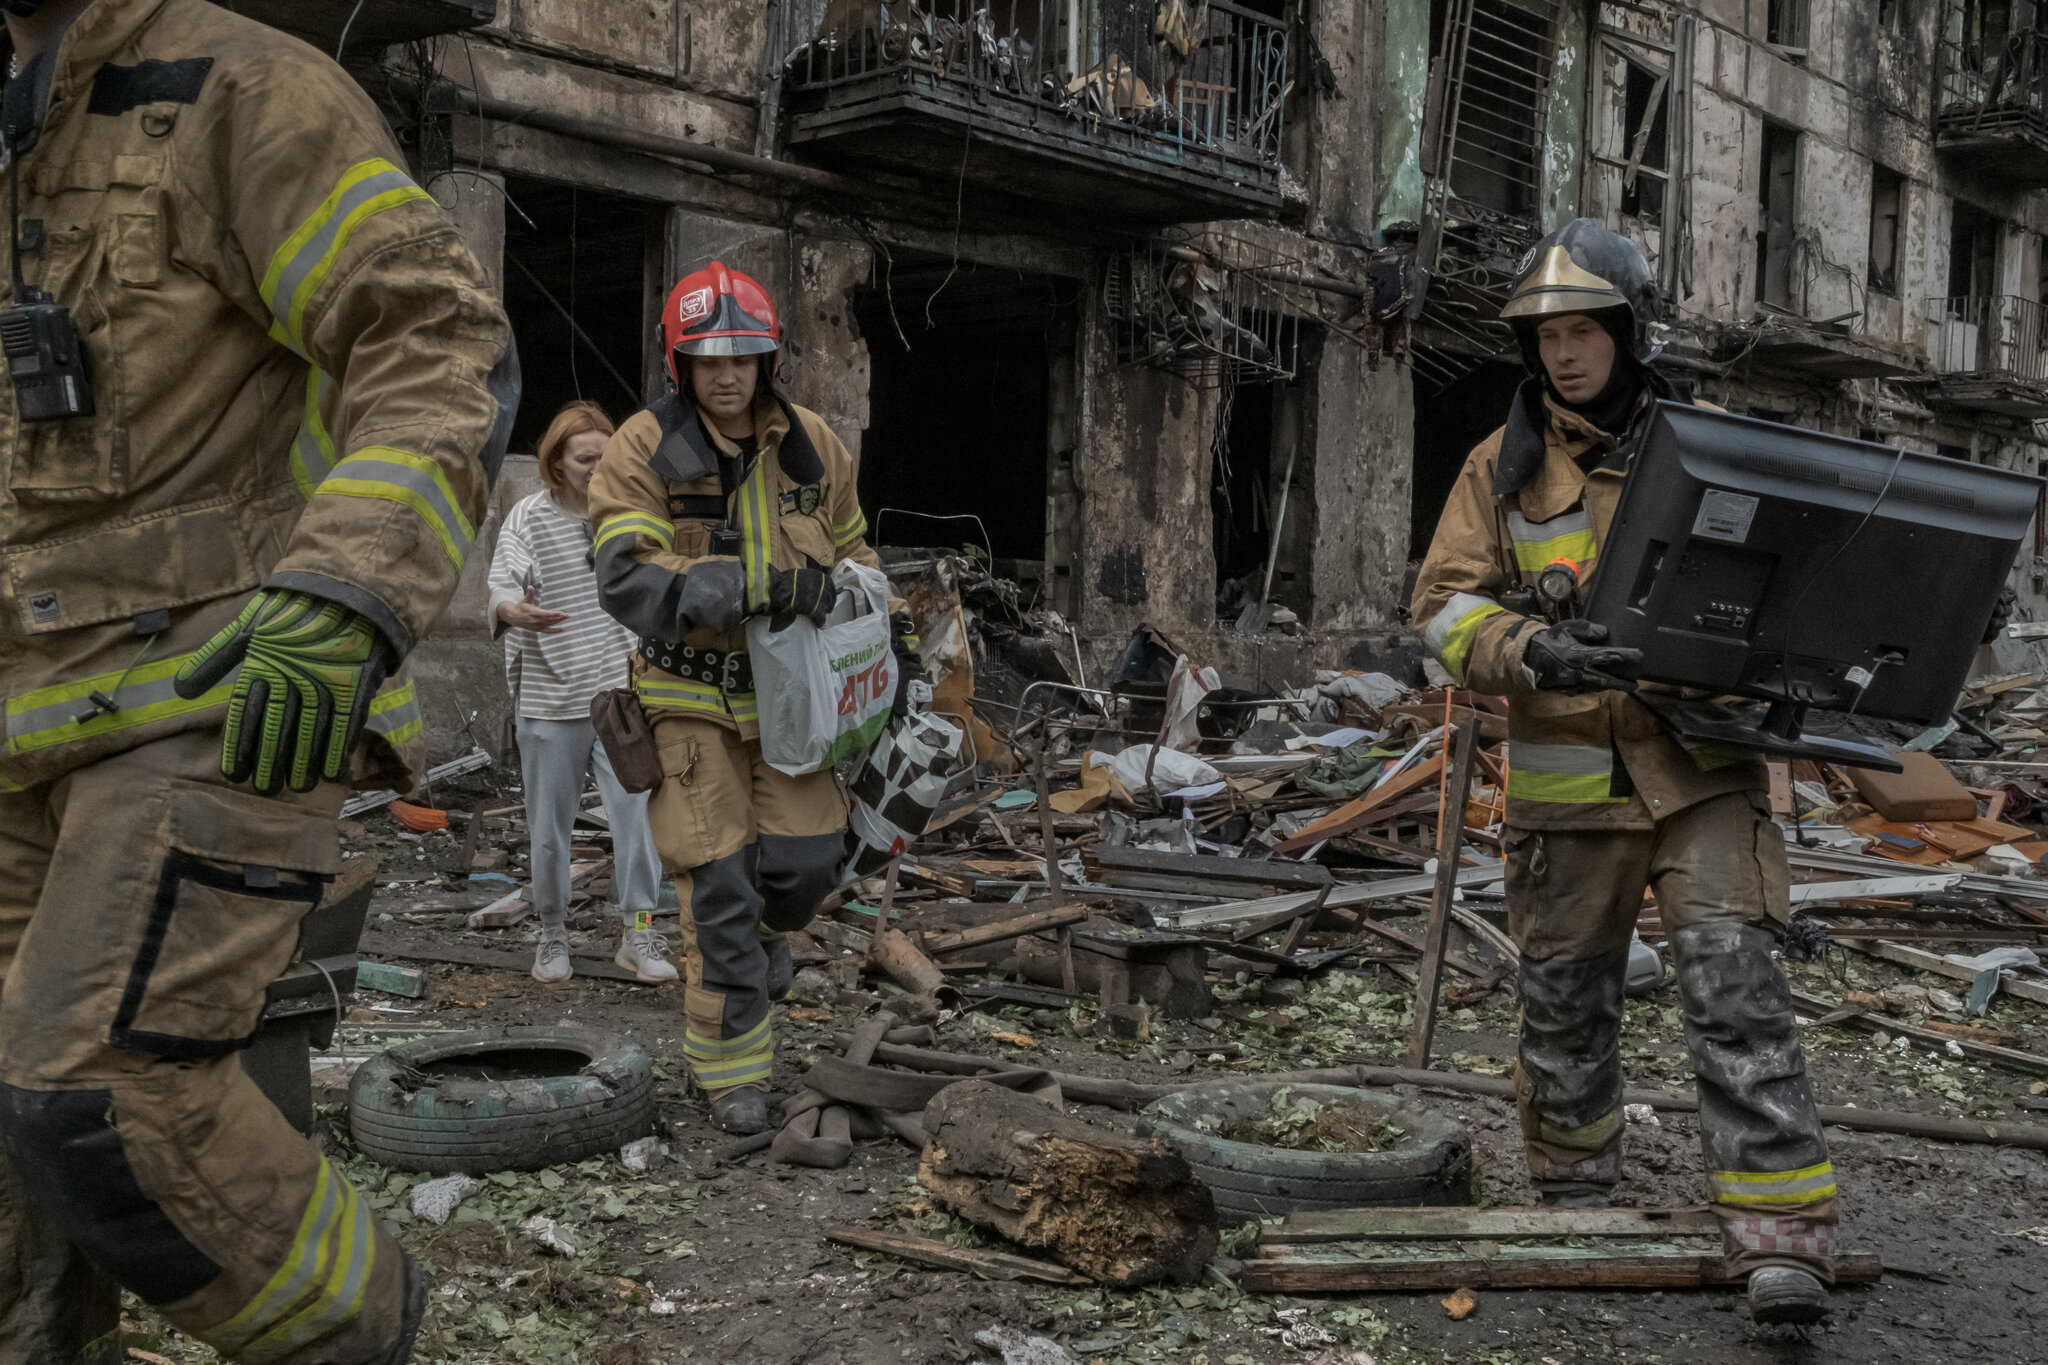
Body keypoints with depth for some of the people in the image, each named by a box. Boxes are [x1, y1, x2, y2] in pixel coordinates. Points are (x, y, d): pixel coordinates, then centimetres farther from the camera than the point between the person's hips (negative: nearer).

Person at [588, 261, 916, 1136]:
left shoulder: (813, 446, 4)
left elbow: (851, 555, 20)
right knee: (718, 884, -2)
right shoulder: (644, 450, -11)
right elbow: (626, 574, -24)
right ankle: (732, 1071, 12)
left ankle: (763, 930, 35)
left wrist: (890, 636, 13)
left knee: (808, 859, -3)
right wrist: (751, 586, -34)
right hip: (692, 694, -3)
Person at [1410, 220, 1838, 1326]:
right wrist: (1535, 655, -22)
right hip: (1569, 777, 2)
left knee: (1733, 985, -13)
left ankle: (1782, 1239, -9)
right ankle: (1574, 1207, 33)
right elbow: (1445, 602, -2)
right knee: (1564, 998, 12)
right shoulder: (1504, 466, 4)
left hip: (1702, 767, -1)